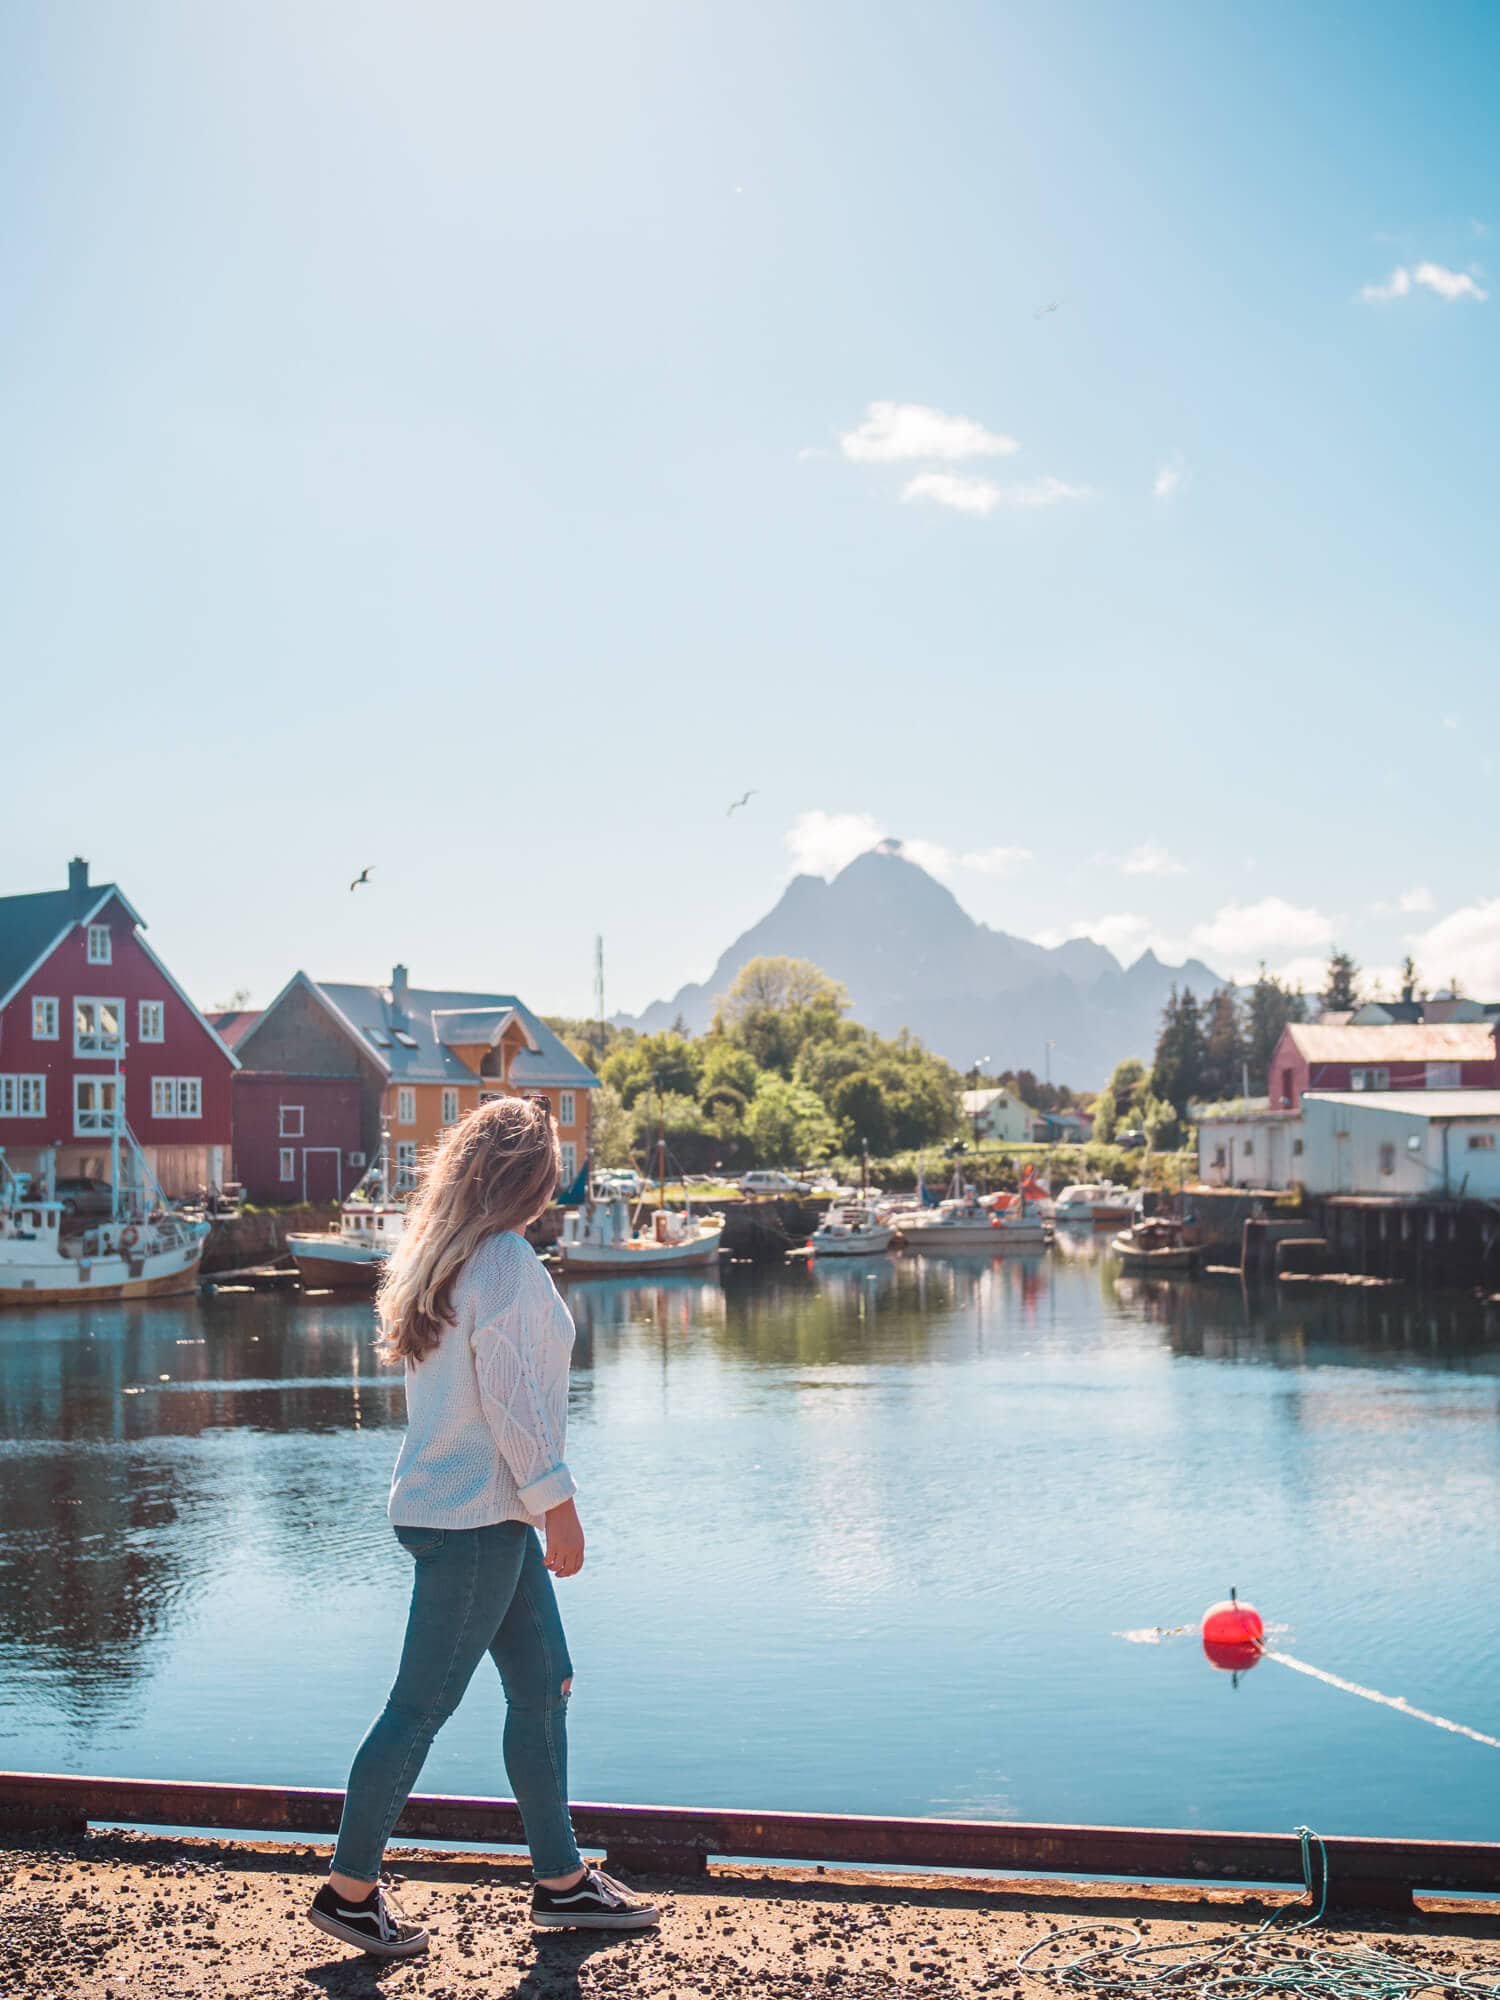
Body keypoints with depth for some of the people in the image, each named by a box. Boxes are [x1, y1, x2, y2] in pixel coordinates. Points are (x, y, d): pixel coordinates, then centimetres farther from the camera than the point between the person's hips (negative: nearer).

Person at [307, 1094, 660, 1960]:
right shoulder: (505, 1262, -17)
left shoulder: (444, 1258, 12)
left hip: (486, 1513, 10)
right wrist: (560, 1504, -14)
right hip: (473, 1516, -10)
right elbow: (512, 1399, -19)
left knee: (544, 1685, 13)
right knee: (424, 1702, -1)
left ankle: (561, 1881, 20)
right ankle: (349, 1889, 10)